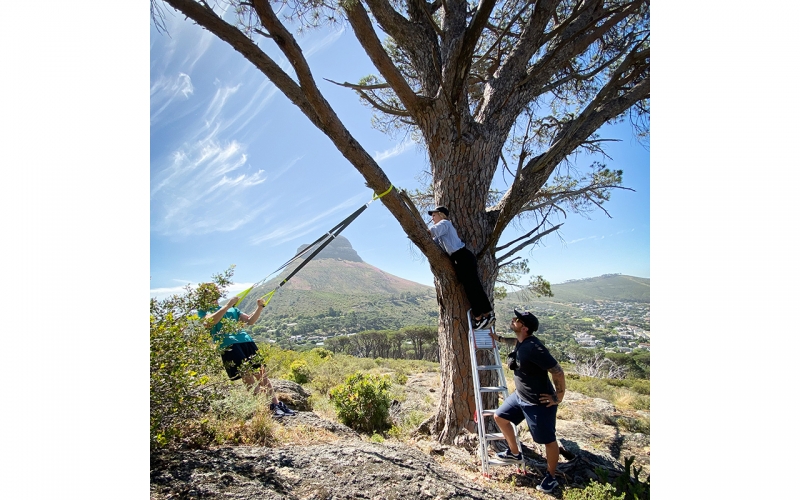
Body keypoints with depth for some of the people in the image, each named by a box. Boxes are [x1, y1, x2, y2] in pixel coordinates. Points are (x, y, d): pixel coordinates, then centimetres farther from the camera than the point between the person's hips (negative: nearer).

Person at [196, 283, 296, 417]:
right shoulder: (203, 311, 12)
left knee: (261, 373, 1)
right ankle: (269, 408, -11)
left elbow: (250, 321, 20)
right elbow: (211, 321, -12)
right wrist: (228, 305, -12)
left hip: (246, 341, 5)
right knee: (248, 375, -13)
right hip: (228, 345, -5)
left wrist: (259, 308, 5)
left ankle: (277, 404, 4)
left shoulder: (232, 308, 25)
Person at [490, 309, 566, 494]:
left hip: (539, 402, -10)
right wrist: (498, 338, 19)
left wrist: (558, 398, -17)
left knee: (548, 440, 9)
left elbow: (558, 372, -27)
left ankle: (551, 477, 31)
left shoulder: (534, 348, -30)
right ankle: (515, 453, 36)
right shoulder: (521, 342, -3)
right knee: (500, 417, 17)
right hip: (520, 396, 10)